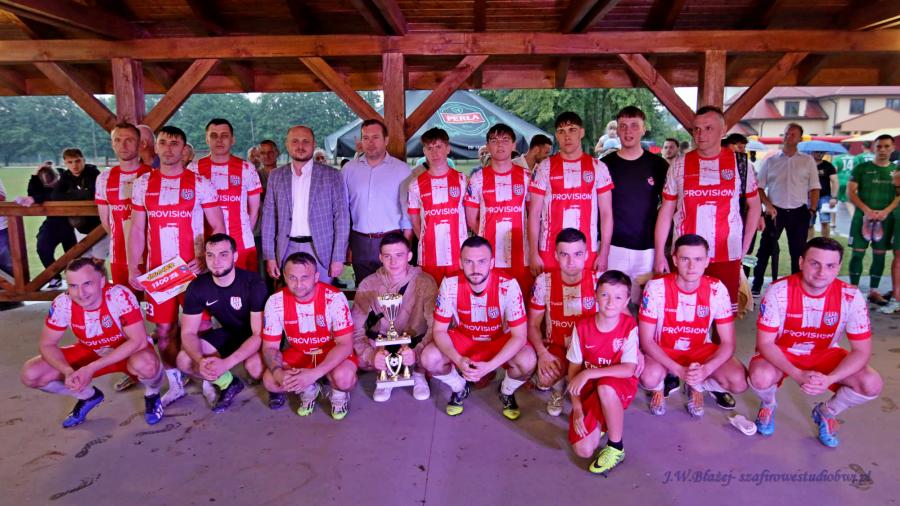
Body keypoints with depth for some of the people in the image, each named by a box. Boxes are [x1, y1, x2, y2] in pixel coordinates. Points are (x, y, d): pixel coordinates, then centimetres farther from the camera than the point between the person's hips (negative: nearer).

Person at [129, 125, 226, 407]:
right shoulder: (142, 184, 7)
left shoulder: (199, 183, -2)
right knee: (163, 331, 9)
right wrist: (133, 268, 1)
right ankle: (175, 385, 25)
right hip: (157, 270, 3)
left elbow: (218, 228, -3)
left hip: (193, 268, -3)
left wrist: (205, 259, -16)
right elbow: (137, 230, 9)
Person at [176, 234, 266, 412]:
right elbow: (188, 333, -12)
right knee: (184, 361, -17)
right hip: (228, 332, 5)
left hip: (255, 335, -5)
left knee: (255, 368, -36)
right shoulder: (198, 287, -14)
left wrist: (226, 363, -40)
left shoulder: (253, 283, -28)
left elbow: (260, 334, -28)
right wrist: (200, 361, -34)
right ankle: (228, 383, 8)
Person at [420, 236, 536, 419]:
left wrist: (489, 366, -35)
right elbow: (439, 330, -14)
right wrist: (458, 360, -32)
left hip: (500, 341, -2)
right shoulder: (450, 285, -23)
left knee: (527, 361, -31)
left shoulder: (508, 286, -28)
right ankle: (460, 387, 11)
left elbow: (519, 336, -24)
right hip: (463, 339, 2)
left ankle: (507, 392, 6)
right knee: (429, 359, -23)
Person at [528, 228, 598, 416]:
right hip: (555, 347, 0)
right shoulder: (544, 282, -11)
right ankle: (558, 390, 12)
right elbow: (533, 325, -3)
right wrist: (542, 353, -21)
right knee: (546, 378, -29)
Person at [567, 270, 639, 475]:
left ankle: (616, 449, -15)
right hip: (589, 390, 2)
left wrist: (588, 373, -27)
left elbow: (628, 369, -22)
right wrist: (577, 407, -12)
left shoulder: (629, 327, -14)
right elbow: (574, 369, -5)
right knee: (583, 450, -15)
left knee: (605, 387, -39)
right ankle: (601, 422, 20)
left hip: (621, 388, -2)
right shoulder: (582, 327, -8)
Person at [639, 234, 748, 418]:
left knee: (739, 381, -22)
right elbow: (646, 340, -19)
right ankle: (658, 389, 6)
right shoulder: (656, 287, -23)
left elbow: (728, 343, -12)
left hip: (700, 349, 3)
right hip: (662, 350, -2)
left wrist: (706, 369, -30)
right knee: (650, 378, -34)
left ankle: (698, 387, 11)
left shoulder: (717, 290, -17)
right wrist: (679, 370, -29)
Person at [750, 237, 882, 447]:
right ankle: (768, 404, 6)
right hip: (780, 353, -2)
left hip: (824, 355, 3)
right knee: (761, 377, -34)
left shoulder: (851, 297, -18)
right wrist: (798, 375, -33)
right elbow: (765, 343, -20)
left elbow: (861, 351, -14)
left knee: (872, 384, -21)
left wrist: (829, 379, -30)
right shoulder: (779, 291, -24)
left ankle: (826, 413, 12)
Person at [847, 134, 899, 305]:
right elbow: (850, 192, -3)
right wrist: (867, 210, -14)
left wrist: (886, 211, -12)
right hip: (862, 217, -2)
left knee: (879, 255, 6)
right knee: (858, 253, -4)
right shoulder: (862, 168, 3)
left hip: (886, 219, 3)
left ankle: (873, 291, 14)